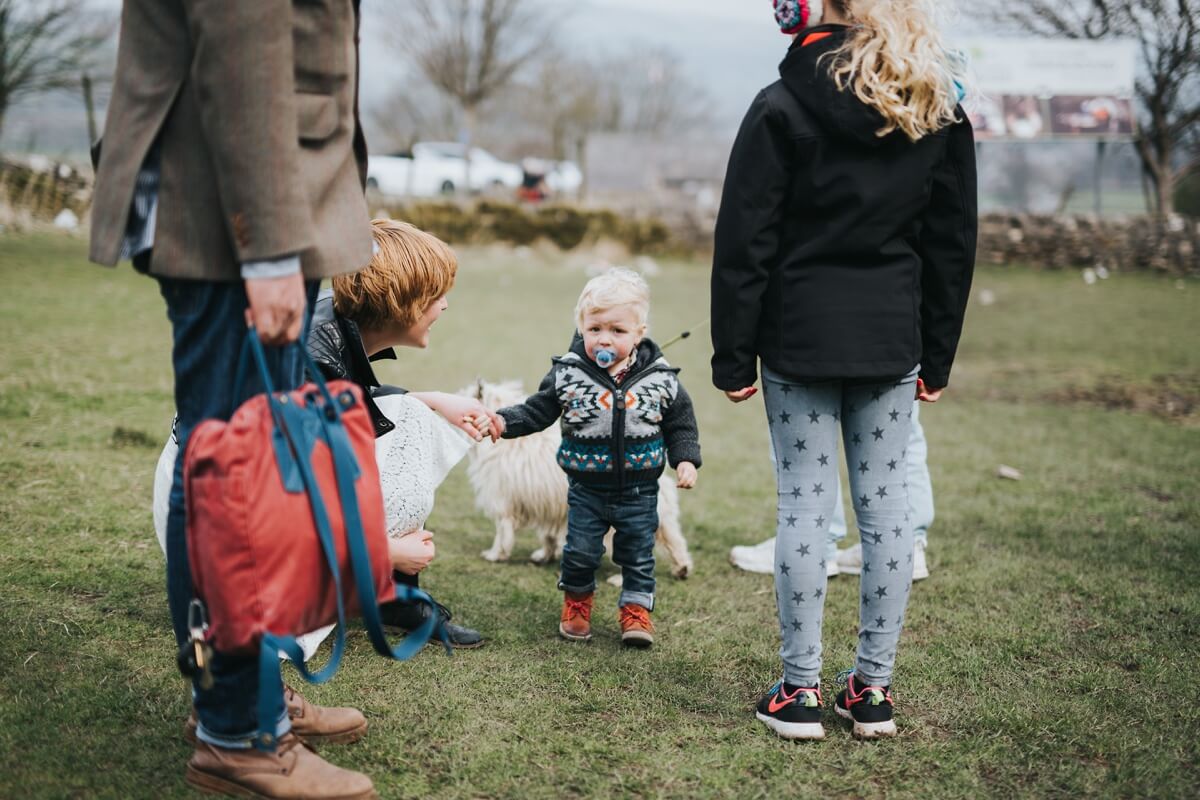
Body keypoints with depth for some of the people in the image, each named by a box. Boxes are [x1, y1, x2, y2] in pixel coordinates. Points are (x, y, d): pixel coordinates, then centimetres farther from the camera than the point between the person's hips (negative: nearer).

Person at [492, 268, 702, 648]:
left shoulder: (661, 378, -10)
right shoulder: (568, 374, -11)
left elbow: (681, 424, 2)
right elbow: (538, 410, -3)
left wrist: (685, 460, -8)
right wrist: (505, 421, -17)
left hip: (639, 491, 0)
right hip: (587, 488, 0)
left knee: (638, 554, 11)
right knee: (580, 551, 10)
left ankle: (636, 609, 30)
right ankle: (577, 601, 36)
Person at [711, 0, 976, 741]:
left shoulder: (782, 108, -5)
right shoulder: (942, 115, 6)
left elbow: (744, 245, -7)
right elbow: (954, 246, 9)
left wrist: (734, 358, -2)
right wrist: (937, 359, 15)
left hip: (800, 337, -3)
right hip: (892, 339, 3)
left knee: (805, 502, 2)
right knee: (887, 502, 7)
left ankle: (801, 690, 7)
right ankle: (874, 688, 14)